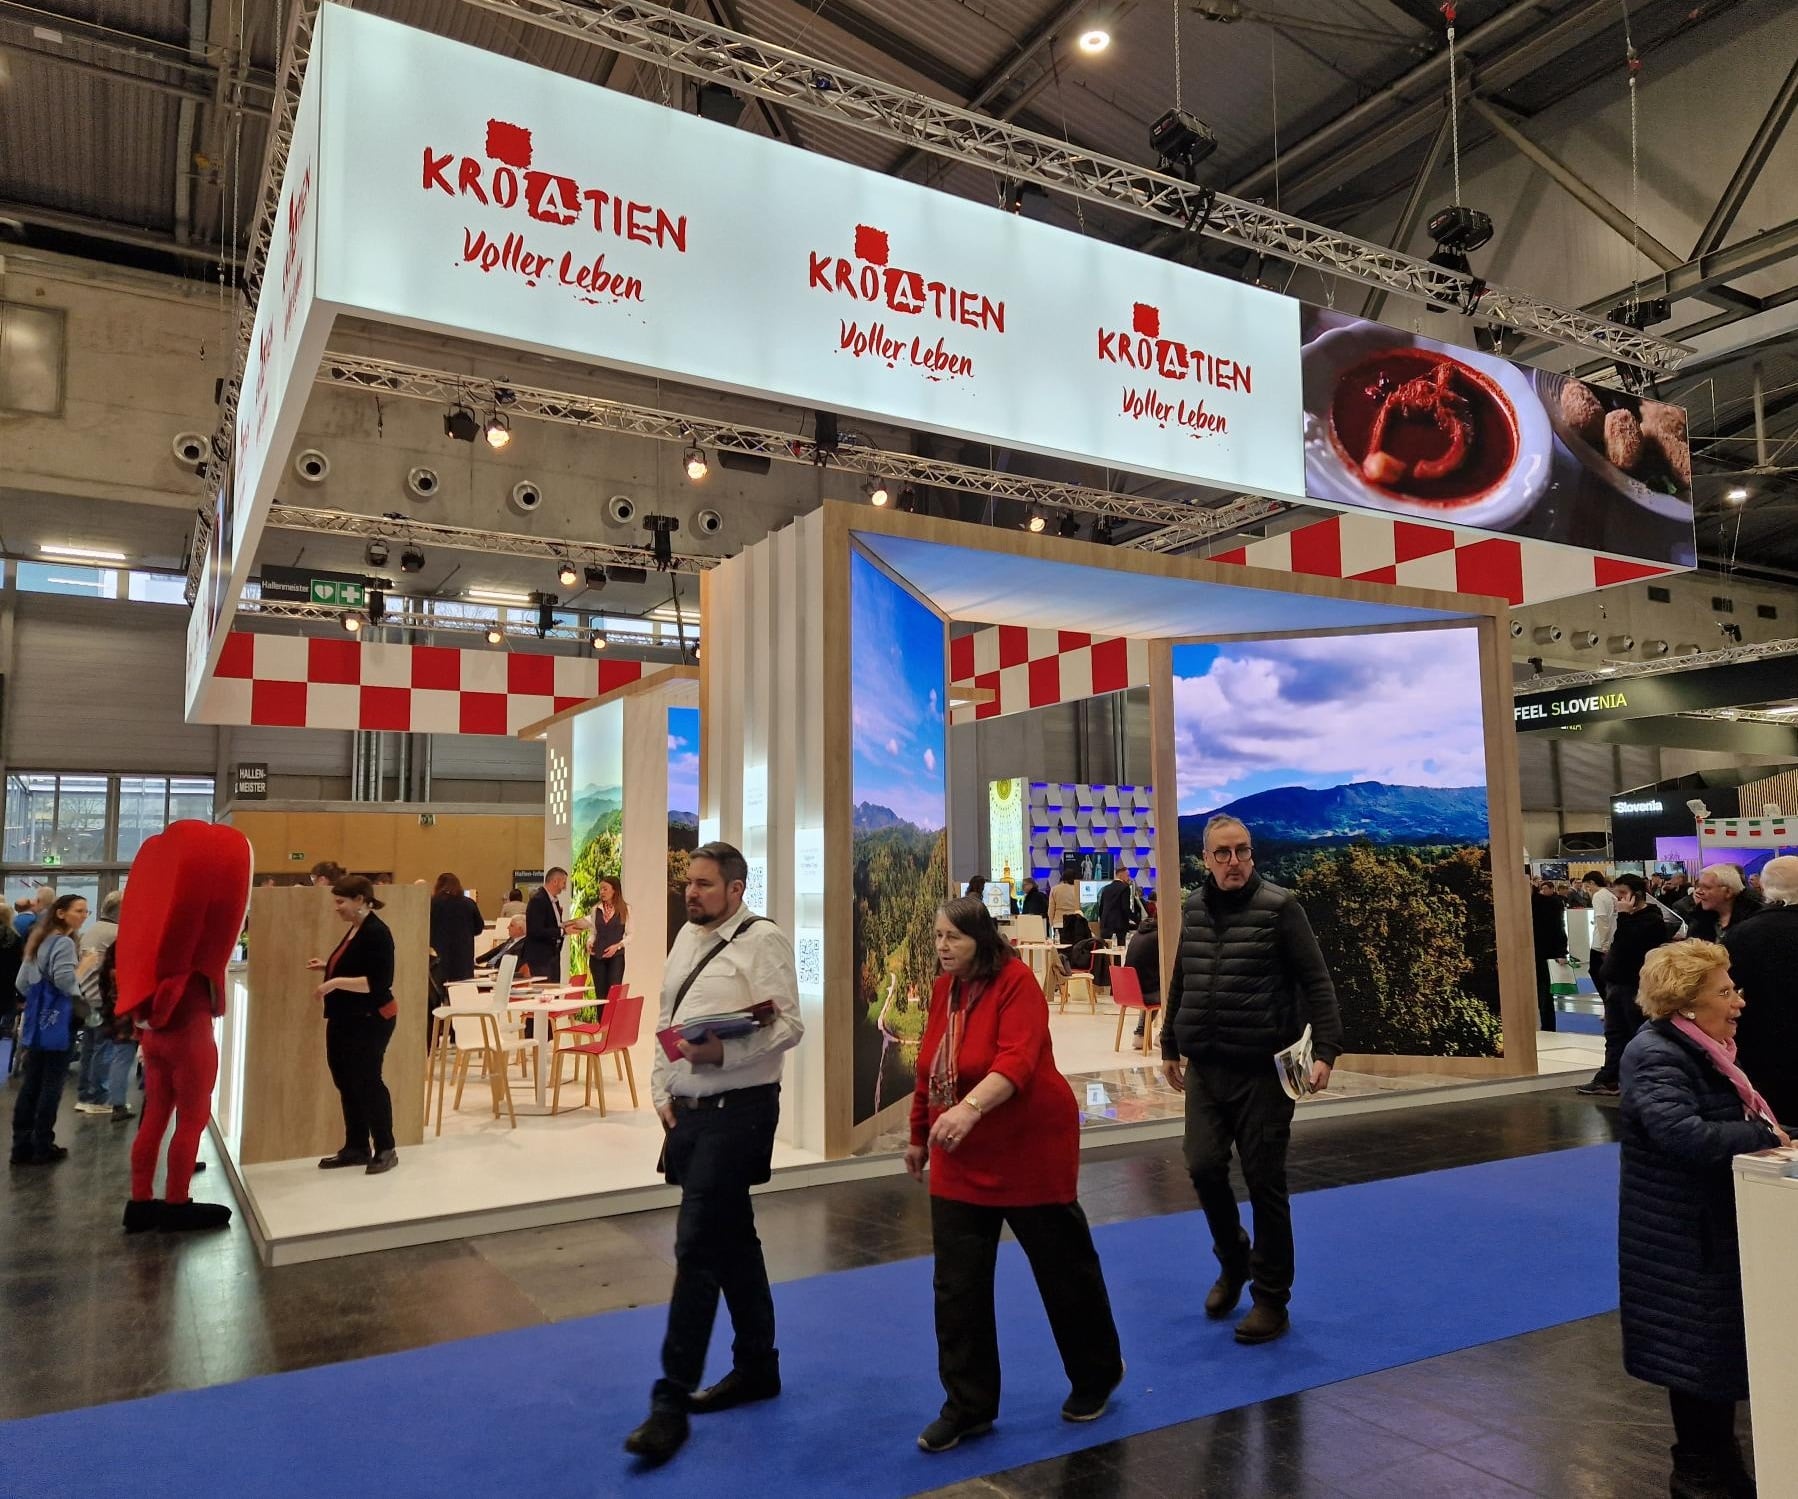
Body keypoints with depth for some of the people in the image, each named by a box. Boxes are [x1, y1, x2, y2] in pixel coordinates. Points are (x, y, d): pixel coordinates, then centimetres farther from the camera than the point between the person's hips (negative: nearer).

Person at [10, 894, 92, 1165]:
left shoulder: (38, 941, 15)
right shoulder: (64, 943, -14)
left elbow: (22, 985, 18)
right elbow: (65, 982, -25)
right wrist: (84, 965, -11)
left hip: (36, 1023, 9)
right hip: (56, 1025, -9)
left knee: (30, 1085, 10)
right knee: (51, 1086, -2)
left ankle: (22, 1146, 13)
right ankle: (42, 1148, 3)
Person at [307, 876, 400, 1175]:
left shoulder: (376, 932, -19)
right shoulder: (355, 929, 10)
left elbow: (378, 982, -25)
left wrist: (335, 982, -25)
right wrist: (328, 967, 11)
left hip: (370, 1020, -10)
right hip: (346, 1019, 10)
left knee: (367, 1082, 0)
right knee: (346, 1082, 14)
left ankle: (386, 1149, 13)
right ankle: (356, 1148, 25)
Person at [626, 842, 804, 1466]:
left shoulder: (763, 940, -11)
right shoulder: (688, 936, 13)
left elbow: (788, 1025, -17)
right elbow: (665, 1020, 17)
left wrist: (723, 1052, -28)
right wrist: (662, 1092, 8)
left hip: (737, 1111, -8)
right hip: (687, 1111, 8)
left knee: (698, 1249, -7)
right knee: (731, 1243, 17)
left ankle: (671, 1400, 3)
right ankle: (756, 1367, 32)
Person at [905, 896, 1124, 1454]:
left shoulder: (1016, 982, -19)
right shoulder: (944, 988, 3)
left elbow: (1017, 1061, -32)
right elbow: (929, 1067, 13)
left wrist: (970, 1107, -47)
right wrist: (920, 1133, 19)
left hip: (1029, 1153, -6)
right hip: (959, 1163, 6)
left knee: (1064, 1268, 12)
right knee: (957, 1286, 6)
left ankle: (1098, 1376, 36)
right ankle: (968, 1407, 21)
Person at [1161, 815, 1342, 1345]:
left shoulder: (1278, 906, -9)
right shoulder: (1194, 909, 6)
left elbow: (1316, 983, -10)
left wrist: (1324, 1050, -19)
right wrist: (1170, 1045, 19)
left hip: (1263, 1071, -4)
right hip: (1205, 1068, 4)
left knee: (1264, 1181, 3)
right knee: (1204, 1167, 0)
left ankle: (1271, 1298, 20)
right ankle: (1233, 1260, 28)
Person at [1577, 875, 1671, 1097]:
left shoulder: (1652, 920, -12)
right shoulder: (1630, 918, 16)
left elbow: (1627, 943, -25)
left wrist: (1623, 915, -20)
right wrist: (1608, 975, 19)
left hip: (1636, 986, -9)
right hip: (1616, 983, 9)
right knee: (1614, 1034, 9)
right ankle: (1608, 1080, 12)